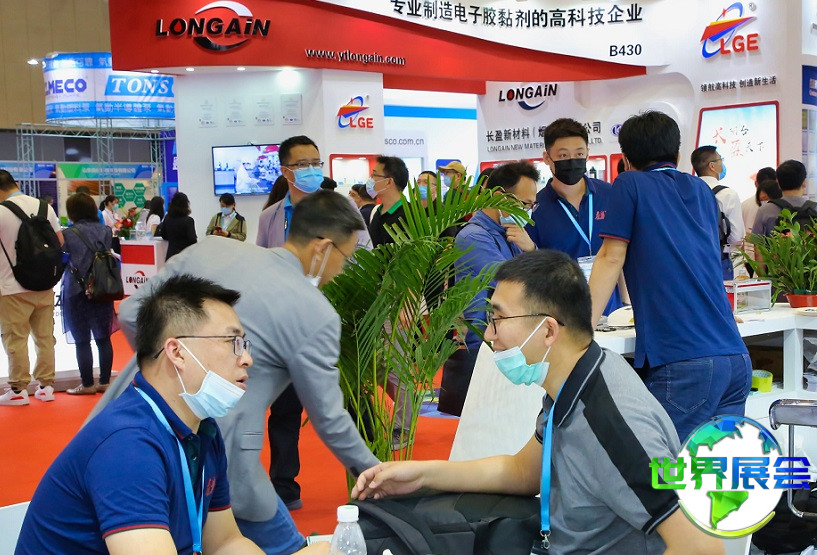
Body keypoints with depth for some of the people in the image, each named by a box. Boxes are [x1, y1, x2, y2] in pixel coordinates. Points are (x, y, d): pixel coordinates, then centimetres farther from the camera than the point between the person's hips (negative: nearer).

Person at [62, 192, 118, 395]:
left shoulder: (69, 234, -13)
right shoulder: (105, 231, 2)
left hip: (78, 293, -5)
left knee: (82, 341, 4)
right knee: (103, 338, 11)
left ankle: (87, 384, 8)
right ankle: (105, 382, 15)